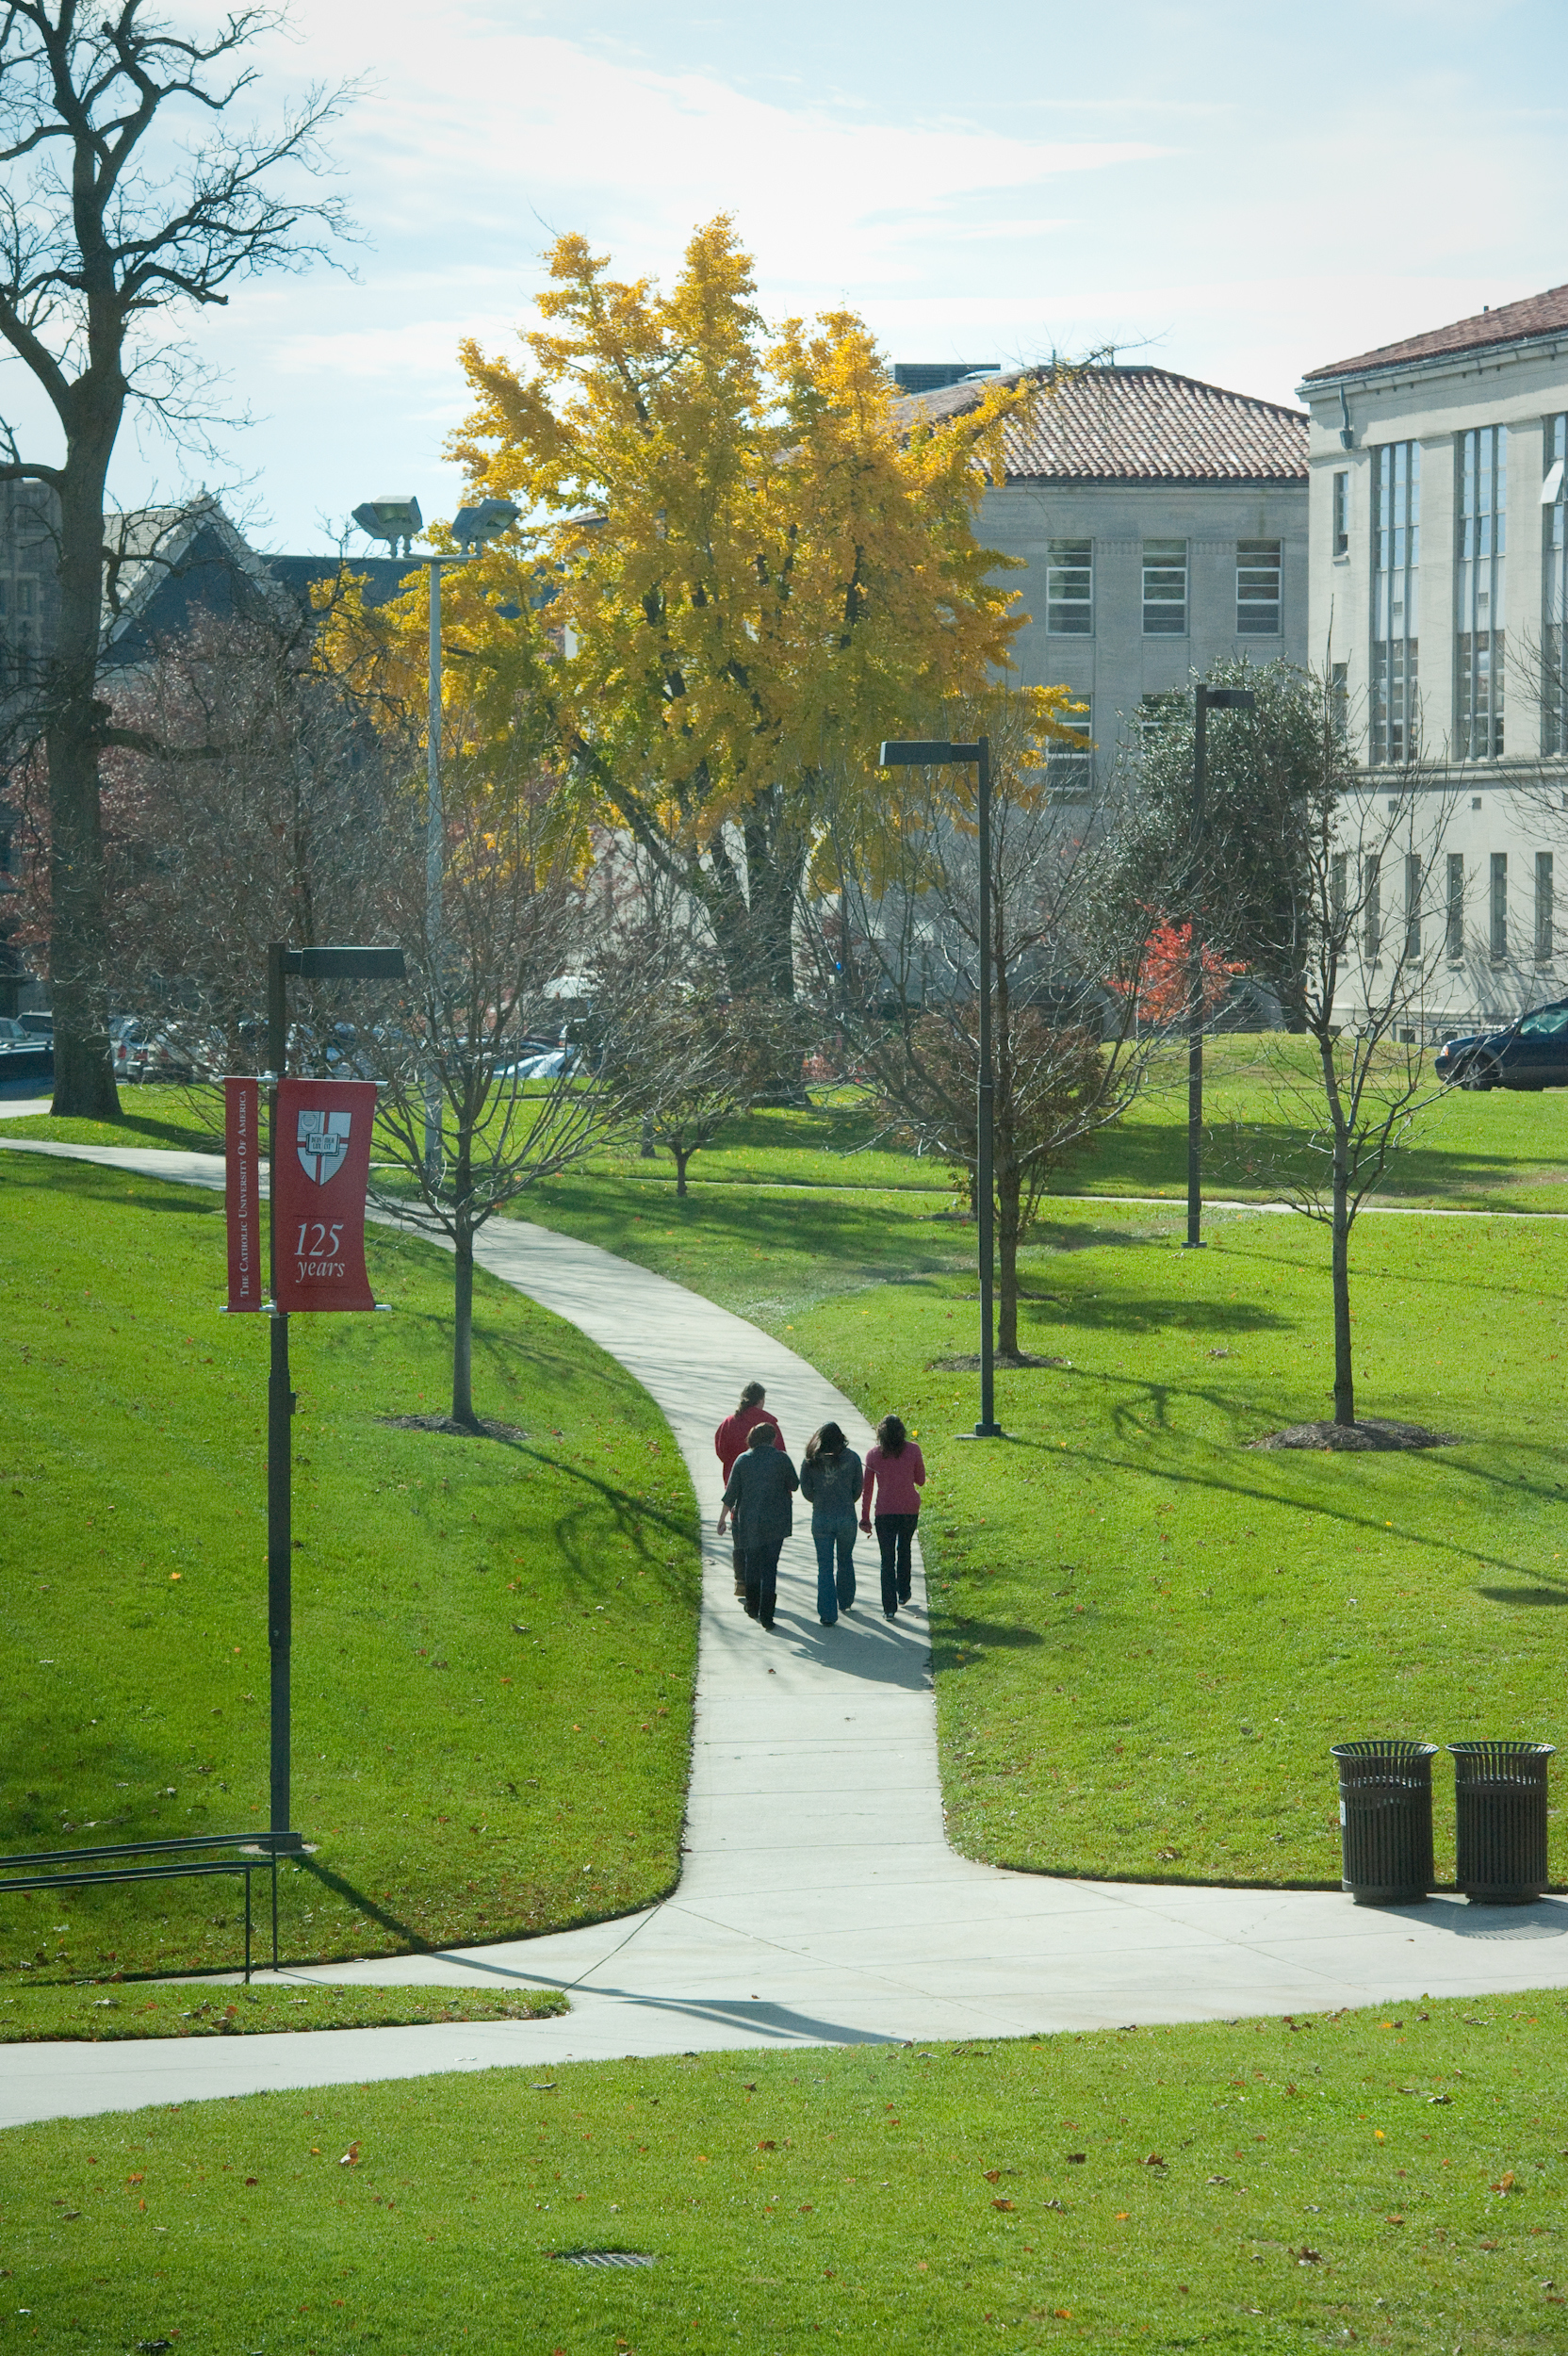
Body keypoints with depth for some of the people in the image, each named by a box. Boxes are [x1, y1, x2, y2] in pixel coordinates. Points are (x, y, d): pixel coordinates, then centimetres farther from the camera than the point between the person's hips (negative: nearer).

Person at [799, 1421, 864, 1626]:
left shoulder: (810, 1461, -5)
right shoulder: (851, 1458, -4)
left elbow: (805, 1490, -1)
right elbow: (858, 1488, 2)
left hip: (821, 1519, -1)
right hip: (846, 1517, 1)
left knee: (824, 1567, 4)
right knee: (846, 1561, 22)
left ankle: (827, 1613, 1)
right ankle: (845, 1602, 38)